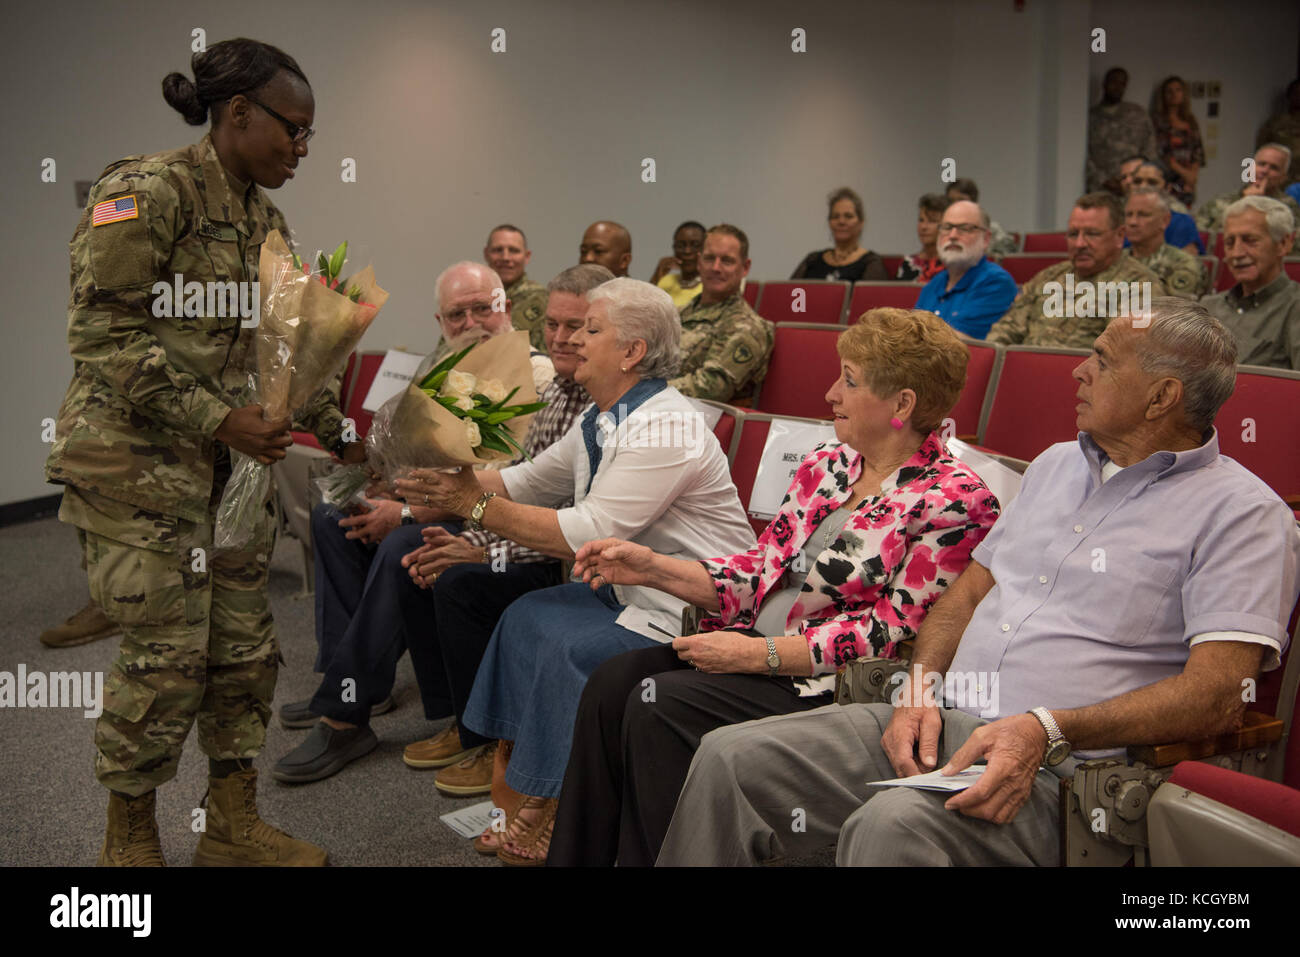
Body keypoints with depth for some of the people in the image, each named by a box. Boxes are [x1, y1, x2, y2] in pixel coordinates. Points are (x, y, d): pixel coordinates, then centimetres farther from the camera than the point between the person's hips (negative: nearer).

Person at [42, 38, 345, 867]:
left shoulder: (264, 221, 13)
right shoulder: (147, 191, -12)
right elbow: (103, 335, -17)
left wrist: (341, 432, 10)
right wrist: (216, 420, -20)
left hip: (234, 459, 8)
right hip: (141, 459, -8)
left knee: (245, 644, 9)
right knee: (167, 654, -2)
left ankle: (234, 827, 25)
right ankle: (130, 841, 20)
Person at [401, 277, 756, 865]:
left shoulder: (664, 429, -24)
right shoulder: (602, 419, 8)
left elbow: (585, 534, -28)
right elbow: (527, 482, 13)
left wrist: (477, 504, -21)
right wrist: (454, 485, -2)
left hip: (692, 609, -9)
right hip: (631, 587, 9)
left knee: (568, 647, -21)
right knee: (528, 617, -3)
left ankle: (545, 812, 0)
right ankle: (523, 783, 7)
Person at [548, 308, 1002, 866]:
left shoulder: (955, 503, -11)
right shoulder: (826, 464, 12)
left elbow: (895, 631, -15)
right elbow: (762, 570, 13)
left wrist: (760, 654, -18)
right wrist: (653, 568, 2)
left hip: (828, 680, -7)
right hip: (755, 646, 7)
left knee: (660, 704, -24)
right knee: (614, 679, -13)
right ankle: (574, 856, -2)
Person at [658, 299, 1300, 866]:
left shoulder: (1243, 512, -3)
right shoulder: (1056, 464, 21)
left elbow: (1219, 693, -13)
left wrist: (1047, 730, -23)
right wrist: (920, 688, 1)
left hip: (1059, 771, -6)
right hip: (938, 725, 7)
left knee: (892, 824, -38)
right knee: (730, 757, -9)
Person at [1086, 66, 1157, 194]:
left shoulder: (1138, 114, 17)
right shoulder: (1090, 116, 12)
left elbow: (1149, 152, 12)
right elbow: (1084, 158, 3)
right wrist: (1103, 180, -9)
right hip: (1100, 191, -1)